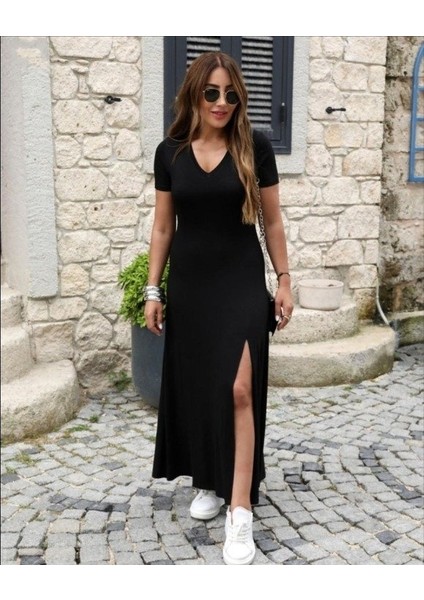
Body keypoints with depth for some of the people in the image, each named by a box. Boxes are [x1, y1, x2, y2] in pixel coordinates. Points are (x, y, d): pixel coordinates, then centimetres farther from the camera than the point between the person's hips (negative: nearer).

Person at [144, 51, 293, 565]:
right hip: (188, 284, 3)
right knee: (194, 387, 9)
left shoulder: (255, 148, -3)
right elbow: (163, 227, 7)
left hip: (241, 283, -2)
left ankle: (240, 511, -4)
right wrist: (153, 290, 4)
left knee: (239, 389, -11)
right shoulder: (170, 152, 2)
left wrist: (284, 280, 2)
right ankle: (209, 482, 29)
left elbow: (272, 221, 3)